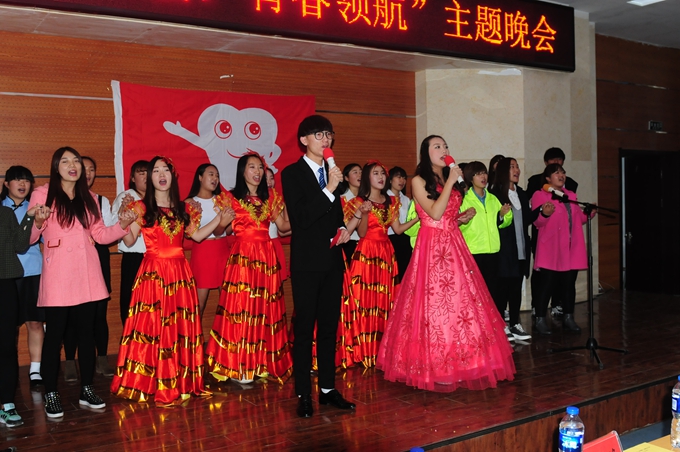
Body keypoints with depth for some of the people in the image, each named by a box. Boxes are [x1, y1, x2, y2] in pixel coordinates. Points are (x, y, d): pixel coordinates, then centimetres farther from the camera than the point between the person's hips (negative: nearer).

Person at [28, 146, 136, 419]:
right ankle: (51, 395, 10)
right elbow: (28, 237, -4)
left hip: (87, 274, 4)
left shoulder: (88, 198, 14)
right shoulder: (43, 194, 0)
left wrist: (122, 225, -2)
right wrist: (38, 224, -24)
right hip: (57, 275, -4)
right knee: (55, 334, -1)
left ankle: (87, 390, 19)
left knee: (87, 332, 8)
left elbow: (99, 234, 13)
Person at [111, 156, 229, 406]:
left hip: (180, 272, 4)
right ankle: (151, 384, 0)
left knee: (181, 325, 5)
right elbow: (129, 241, -4)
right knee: (152, 324, -6)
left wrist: (219, 218, 11)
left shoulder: (183, 208, 12)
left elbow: (197, 235, 15)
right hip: (153, 272, -4)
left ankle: (180, 382, 13)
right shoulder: (141, 208, 0)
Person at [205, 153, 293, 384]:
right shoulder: (231, 197, 2)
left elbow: (284, 225, 9)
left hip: (266, 257, 4)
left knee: (266, 310, 5)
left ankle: (263, 363, 16)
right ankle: (239, 368, 2)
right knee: (241, 307, -5)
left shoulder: (270, 196, 12)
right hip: (242, 257, -4)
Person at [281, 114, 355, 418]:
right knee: (305, 327, -1)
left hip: (332, 259, 6)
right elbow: (299, 219, -18)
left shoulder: (332, 172, 12)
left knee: (329, 326, 11)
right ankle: (303, 395, 8)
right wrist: (328, 190, -22)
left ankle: (328, 388, 21)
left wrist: (342, 229, 4)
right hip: (307, 261, -6)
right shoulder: (292, 173, -6)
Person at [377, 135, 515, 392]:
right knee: (435, 303, -6)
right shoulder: (419, 181, -3)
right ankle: (437, 368, 1)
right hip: (431, 246, -7)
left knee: (461, 300, 4)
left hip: (454, 246, 7)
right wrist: (449, 183, -12)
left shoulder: (451, 180, 17)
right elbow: (435, 213, -15)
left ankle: (458, 364, 13)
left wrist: (466, 215, 5)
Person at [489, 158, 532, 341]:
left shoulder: (521, 194, 16)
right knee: (502, 287, -4)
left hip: (521, 249, 6)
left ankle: (515, 324, 16)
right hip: (504, 249, -6)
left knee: (516, 287, 10)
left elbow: (527, 219, 15)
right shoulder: (495, 194, -6)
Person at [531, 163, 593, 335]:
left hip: (572, 249, 6)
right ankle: (540, 320, 0)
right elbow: (537, 222, -7)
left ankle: (568, 318, 17)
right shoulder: (540, 195, -1)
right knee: (548, 284, -6)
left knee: (569, 283, 8)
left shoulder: (571, 195, 18)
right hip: (551, 249, -6)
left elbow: (579, 218, 21)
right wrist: (545, 214, -28)